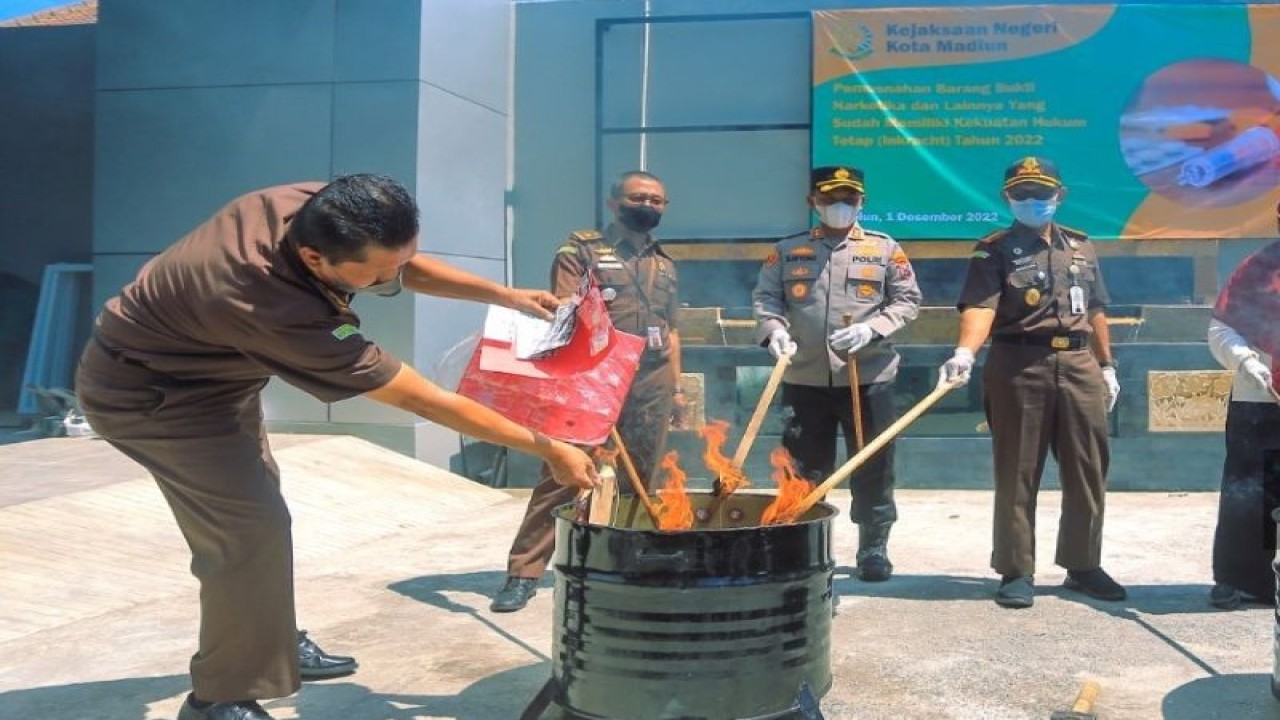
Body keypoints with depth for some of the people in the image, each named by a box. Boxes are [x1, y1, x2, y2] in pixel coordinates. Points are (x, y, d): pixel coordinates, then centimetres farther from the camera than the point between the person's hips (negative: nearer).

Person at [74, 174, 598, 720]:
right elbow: (425, 401, -35)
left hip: (204, 369, 9)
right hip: (148, 391, -9)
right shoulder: (285, 311, -42)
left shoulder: (315, 208, -23)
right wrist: (549, 450, -28)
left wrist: (507, 296, -10)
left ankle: (269, 643, 37)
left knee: (254, 506, 18)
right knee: (250, 527, -11)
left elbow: (406, 265, 0)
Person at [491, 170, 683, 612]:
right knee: (562, 475, -8)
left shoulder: (665, 264, 19)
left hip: (652, 386, 5)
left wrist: (676, 387, 18)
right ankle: (524, 573, -4)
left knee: (638, 482, 8)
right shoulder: (581, 249, 3)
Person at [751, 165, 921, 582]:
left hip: (868, 379, -1)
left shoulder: (885, 249, 5)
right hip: (804, 380, 1)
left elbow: (908, 300, 1)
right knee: (804, 469, 9)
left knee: (872, 468, 4)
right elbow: (763, 296, 5)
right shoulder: (787, 250, 9)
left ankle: (874, 548, 17)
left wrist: (872, 328, -15)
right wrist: (775, 329, -16)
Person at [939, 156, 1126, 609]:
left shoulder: (1081, 246, 17)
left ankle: (1083, 565, 23)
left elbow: (1096, 311, 20)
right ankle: (1016, 571, 9)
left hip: (1079, 364, 5)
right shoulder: (993, 250, 0)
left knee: (1088, 471, 9)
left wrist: (1106, 366, 16)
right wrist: (965, 352, -33)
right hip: (1019, 367, -5)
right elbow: (980, 305, -16)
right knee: (1017, 474, 0)